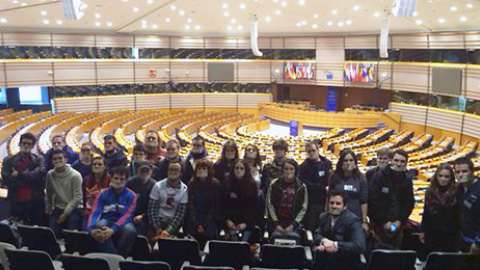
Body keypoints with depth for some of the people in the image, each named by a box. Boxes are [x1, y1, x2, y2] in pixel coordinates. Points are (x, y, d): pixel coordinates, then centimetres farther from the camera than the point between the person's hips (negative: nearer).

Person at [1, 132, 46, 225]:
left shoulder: (39, 160, 5)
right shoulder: (9, 160, 4)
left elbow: (40, 174, -13)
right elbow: (6, 179, -7)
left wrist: (19, 175, -13)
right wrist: (29, 179, -10)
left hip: (36, 202, 0)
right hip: (17, 202, 0)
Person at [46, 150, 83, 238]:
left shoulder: (75, 175, -12)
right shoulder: (50, 174, 1)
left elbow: (77, 197, -12)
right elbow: (49, 194, 10)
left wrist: (65, 213, -10)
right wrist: (49, 210, 13)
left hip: (74, 209, -4)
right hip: (58, 209, 4)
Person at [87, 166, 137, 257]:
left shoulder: (131, 196, -4)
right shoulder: (103, 194, 1)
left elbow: (127, 215, -15)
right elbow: (95, 213, -8)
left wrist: (113, 230, -33)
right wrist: (91, 229, -31)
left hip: (123, 223, -1)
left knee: (130, 230, -36)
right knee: (99, 224, -34)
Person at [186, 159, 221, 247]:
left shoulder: (215, 184, 0)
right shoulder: (191, 184, 3)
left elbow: (215, 205, -1)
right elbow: (190, 204, -1)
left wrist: (205, 224, -8)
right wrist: (197, 224, -11)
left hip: (209, 219, 0)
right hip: (193, 218, 0)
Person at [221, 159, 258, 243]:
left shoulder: (252, 185, 3)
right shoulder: (226, 184, 7)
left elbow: (254, 207, 0)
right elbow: (223, 205, 7)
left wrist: (246, 223, -10)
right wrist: (227, 220, -6)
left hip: (247, 223, 0)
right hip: (231, 223, 1)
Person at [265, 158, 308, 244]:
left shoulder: (301, 186, 4)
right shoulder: (274, 184, 3)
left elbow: (303, 208, 5)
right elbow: (270, 205, 3)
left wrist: (293, 225, -4)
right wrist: (276, 224, -4)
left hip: (293, 222, 0)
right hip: (276, 222, 0)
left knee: (294, 237, -22)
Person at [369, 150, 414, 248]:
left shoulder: (407, 180, 6)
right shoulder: (379, 176, -7)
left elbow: (409, 203, 7)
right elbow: (374, 201, -10)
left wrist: (400, 221, -3)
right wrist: (384, 221, -11)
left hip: (398, 224, 4)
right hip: (380, 224, -3)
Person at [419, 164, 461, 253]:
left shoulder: (456, 193, -8)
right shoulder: (430, 192, 5)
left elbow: (459, 215, -7)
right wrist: (423, 231, 10)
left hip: (450, 234, -3)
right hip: (432, 233, 4)